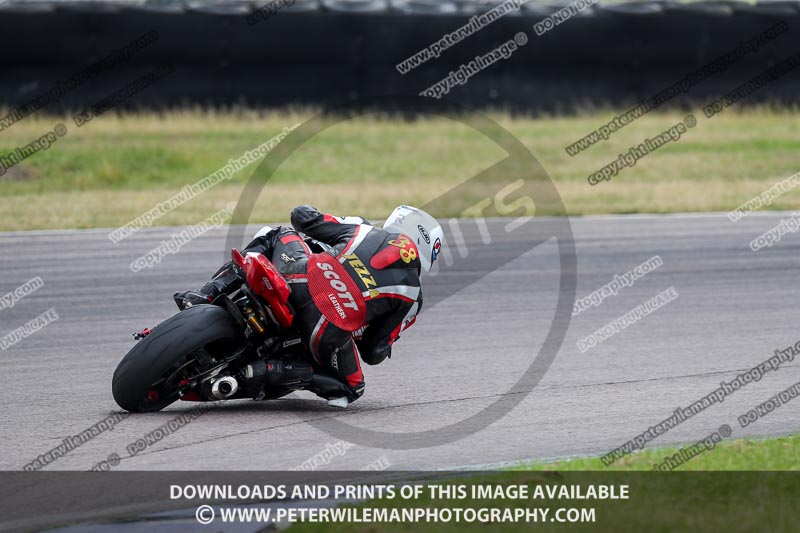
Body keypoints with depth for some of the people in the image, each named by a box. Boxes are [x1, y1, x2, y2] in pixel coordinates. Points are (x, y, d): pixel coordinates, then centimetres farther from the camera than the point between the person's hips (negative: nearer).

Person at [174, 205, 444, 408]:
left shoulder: (361, 229, 22)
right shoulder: (411, 296, 18)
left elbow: (301, 215, 24)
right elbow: (374, 353, 14)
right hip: (332, 328, -2)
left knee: (276, 234, 33)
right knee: (350, 388, 24)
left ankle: (207, 294, 13)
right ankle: (272, 371, -4)